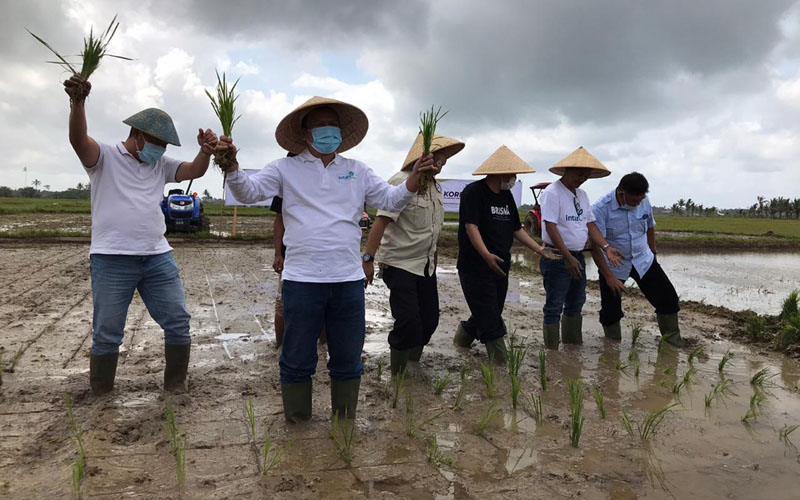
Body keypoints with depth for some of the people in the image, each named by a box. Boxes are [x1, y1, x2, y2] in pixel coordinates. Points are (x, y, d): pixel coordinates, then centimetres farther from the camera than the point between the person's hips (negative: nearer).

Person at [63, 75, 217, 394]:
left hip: (158, 257, 5)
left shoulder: (160, 165, 16)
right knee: (107, 334, 5)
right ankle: (100, 397, 21)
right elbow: (79, 140, -18)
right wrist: (78, 102, -37)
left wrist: (205, 151, -15)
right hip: (112, 259, -5)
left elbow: (194, 171, 8)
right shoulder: (104, 157, 1)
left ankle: (175, 386, 23)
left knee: (178, 323, 6)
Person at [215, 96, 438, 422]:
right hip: (301, 279, -2)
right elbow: (248, 192, -3)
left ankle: (344, 426, 32)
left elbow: (391, 200, 11)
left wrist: (416, 176, -6)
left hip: (349, 279, 3)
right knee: (297, 361, 8)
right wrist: (231, 164, -22)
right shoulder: (286, 169, 5)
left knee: (348, 360, 14)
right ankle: (297, 425, 28)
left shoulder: (356, 171, 13)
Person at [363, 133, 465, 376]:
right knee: (408, 321, -10)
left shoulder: (435, 185, 9)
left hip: (426, 265, 8)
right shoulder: (401, 182, -17)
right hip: (400, 263, -8)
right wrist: (368, 259, -29)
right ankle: (398, 373, 10)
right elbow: (382, 221, -23)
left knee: (429, 319, 10)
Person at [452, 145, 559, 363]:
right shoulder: (474, 192, -12)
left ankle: (464, 333, 38)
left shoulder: (507, 195, 14)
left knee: (489, 315, 15)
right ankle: (501, 362, 0)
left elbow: (516, 228, 19)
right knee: (490, 321, -6)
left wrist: (539, 250, 12)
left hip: (500, 268, 8)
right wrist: (487, 255, -34)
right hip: (476, 268, -8)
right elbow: (470, 226, -21)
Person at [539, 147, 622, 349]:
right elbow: (551, 227, -20)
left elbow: (590, 225, 13)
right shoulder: (552, 193, -14)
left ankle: (573, 348, 32)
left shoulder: (582, 194, 12)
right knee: (554, 307, -3)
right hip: (557, 258, -9)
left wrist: (606, 247, -2)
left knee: (576, 304, 18)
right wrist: (568, 258, -22)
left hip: (578, 257, 9)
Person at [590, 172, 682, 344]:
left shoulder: (643, 201, -8)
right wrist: (608, 276, -26)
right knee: (610, 310, 3)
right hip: (613, 266, -4)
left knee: (667, 297, 3)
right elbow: (595, 245, -24)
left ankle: (672, 340, 22)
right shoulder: (600, 209, -24)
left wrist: (653, 253, 20)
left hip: (643, 261, 4)